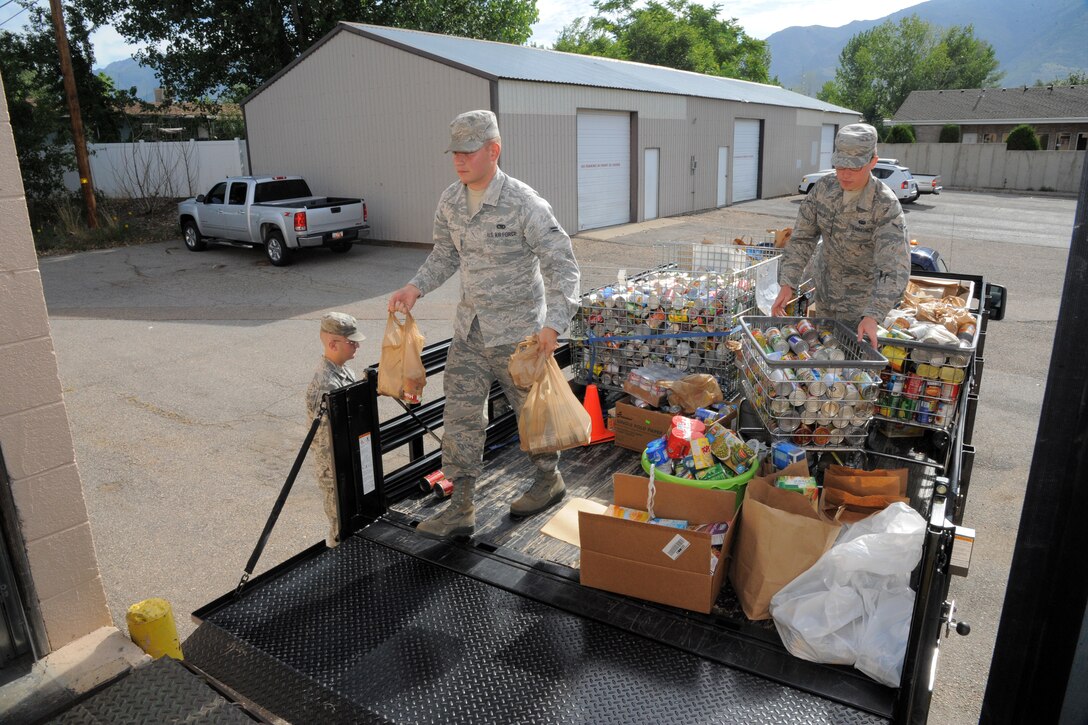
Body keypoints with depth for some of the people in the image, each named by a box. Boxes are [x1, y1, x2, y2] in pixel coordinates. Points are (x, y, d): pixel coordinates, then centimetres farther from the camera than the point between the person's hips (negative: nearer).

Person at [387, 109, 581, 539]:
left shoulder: (524, 204, -18)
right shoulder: (450, 201, 1)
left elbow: (561, 262, -17)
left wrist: (553, 324, -28)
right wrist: (416, 287, -1)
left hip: (518, 331, -6)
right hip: (469, 328, 6)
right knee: (461, 414, 4)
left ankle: (548, 481, 37)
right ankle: (461, 509, 14)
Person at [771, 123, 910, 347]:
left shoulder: (886, 206, -25)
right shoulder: (823, 188, -11)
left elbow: (895, 269, -31)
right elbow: (802, 238, -7)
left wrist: (873, 316, -42)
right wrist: (787, 284, -18)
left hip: (861, 301, -5)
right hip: (824, 290, 5)